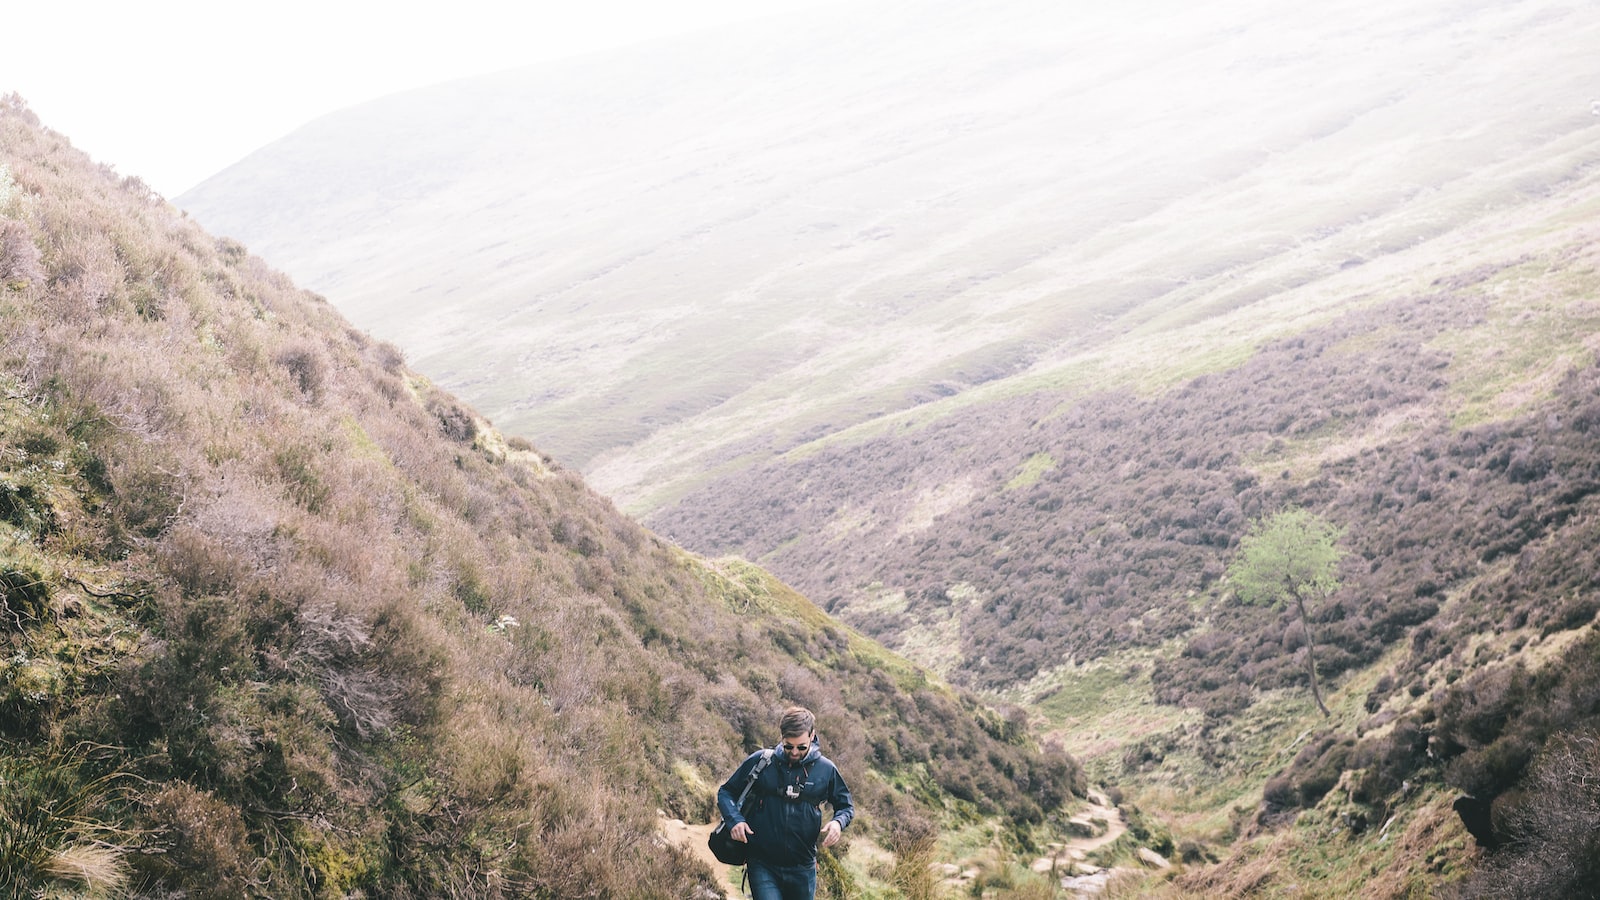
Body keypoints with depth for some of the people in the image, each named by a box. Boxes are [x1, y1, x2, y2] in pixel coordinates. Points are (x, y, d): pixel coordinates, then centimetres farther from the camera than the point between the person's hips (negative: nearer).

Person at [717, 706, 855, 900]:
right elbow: (726, 792, 6)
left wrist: (838, 823, -10)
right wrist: (735, 819, -14)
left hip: (802, 868, 2)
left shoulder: (826, 769, 0)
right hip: (763, 866, -2)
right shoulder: (760, 762, -4)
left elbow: (846, 806, 13)